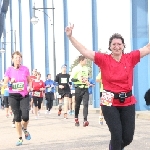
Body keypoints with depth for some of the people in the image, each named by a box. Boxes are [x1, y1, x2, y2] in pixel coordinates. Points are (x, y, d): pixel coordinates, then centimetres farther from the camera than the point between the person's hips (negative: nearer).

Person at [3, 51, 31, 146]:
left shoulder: (25, 69, -1)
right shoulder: (9, 70, -1)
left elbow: (29, 81, 12)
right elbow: (5, 84, 2)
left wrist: (29, 87, -7)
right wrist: (10, 82, -17)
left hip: (24, 95, 0)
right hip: (13, 96, 0)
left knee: (25, 116, -13)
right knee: (17, 117, 1)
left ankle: (25, 129, 23)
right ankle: (20, 138, 15)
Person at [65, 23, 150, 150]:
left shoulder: (130, 58, 2)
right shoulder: (104, 59, -2)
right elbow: (84, 51, -5)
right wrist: (70, 36, -11)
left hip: (127, 102, 2)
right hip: (110, 102, -2)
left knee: (128, 137, 8)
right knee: (117, 135, -5)